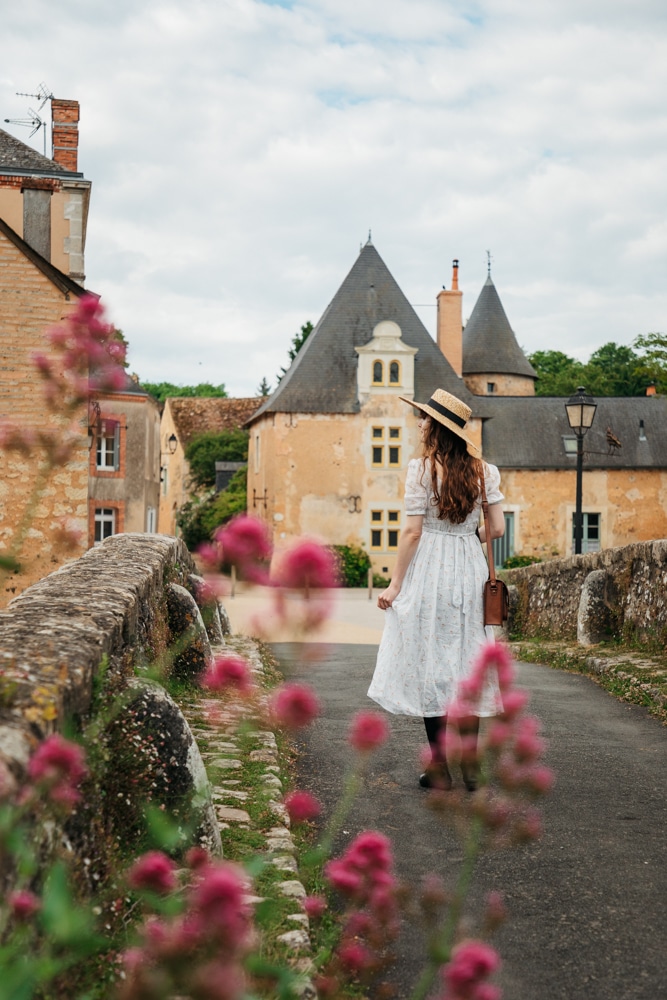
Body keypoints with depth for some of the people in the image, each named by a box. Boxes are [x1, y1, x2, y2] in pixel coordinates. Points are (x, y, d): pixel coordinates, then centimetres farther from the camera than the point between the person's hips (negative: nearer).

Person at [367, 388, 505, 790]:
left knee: (431, 667, 3)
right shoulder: (483, 470, 4)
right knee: (467, 665, 9)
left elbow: (412, 532, -11)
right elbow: (497, 529, 3)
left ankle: (440, 770, 8)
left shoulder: (423, 468, -9)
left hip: (430, 570, -4)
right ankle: (470, 765, 12)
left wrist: (395, 584, -6)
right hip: (471, 570, 4)